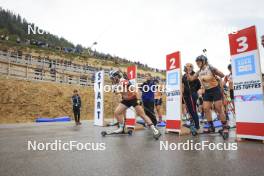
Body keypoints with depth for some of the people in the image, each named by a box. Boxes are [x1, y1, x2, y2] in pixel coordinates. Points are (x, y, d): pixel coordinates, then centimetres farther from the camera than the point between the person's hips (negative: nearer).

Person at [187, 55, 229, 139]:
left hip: (215, 90, -6)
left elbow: (222, 75, -5)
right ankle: (211, 127, 14)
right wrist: (187, 72, -7)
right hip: (207, 91, 6)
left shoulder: (210, 68, -10)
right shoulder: (199, 72, 7)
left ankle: (225, 127, 6)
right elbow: (191, 78, 4)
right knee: (206, 109, 2)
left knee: (219, 109, -6)